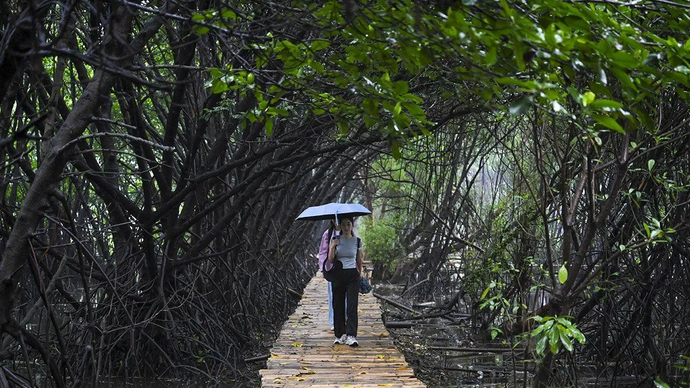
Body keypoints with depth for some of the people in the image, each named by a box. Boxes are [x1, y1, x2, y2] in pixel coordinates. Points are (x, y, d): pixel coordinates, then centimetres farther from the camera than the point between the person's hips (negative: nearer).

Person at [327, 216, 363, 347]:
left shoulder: (357, 241, 4)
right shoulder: (335, 240, 2)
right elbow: (331, 260, -4)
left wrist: (359, 275, 19)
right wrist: (333, 246, -18)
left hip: (352, 275, -1)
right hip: (338, 275, 1)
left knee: (352, 305, -10)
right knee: (338, 305, 4)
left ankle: (351, 336, -14)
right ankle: (340, 335, 14)